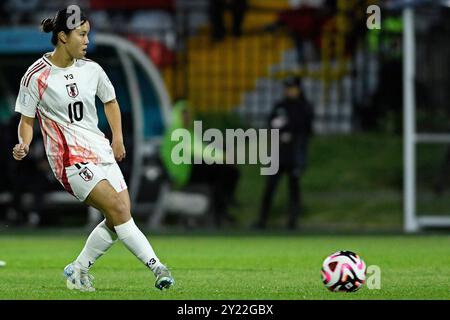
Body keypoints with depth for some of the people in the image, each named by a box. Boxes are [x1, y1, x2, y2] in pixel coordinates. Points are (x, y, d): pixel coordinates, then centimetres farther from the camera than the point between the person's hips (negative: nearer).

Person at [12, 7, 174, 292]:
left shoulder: (91, 69, 6)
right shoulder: (36, 76, -7)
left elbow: (110, 102, 23)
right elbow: (27, 119, 0)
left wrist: (118, 138, 11)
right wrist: (24, 145, -19)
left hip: (101, 151, 6)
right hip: (70, 158, -6)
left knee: (118, 219, -3)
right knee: (118, 209, -20)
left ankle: (78, 270, 14)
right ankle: (157, 267, -18)